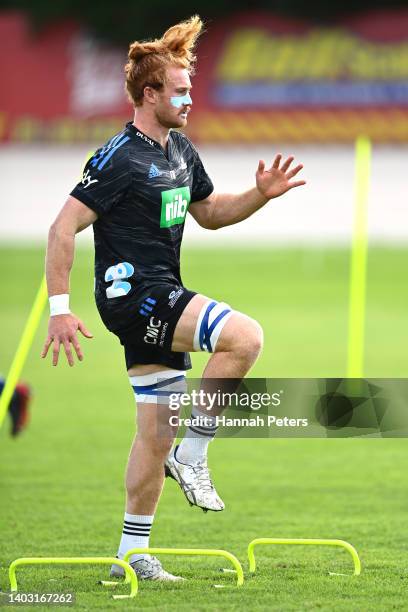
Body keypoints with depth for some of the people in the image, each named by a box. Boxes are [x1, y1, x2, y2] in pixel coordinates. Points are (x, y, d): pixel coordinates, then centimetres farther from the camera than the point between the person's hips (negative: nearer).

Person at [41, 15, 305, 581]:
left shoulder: (181, 150, 13)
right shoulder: (119, 159, -14)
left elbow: (209, 212, 28)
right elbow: (63, 228, -16)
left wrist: (261, 194, 10)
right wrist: (59, 309, -19)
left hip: (161, 298, 9)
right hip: (131, 293, -9)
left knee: (156, 430, 9)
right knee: (244, 337, -25)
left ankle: (132, 553, 16)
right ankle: (192, 456, -14)